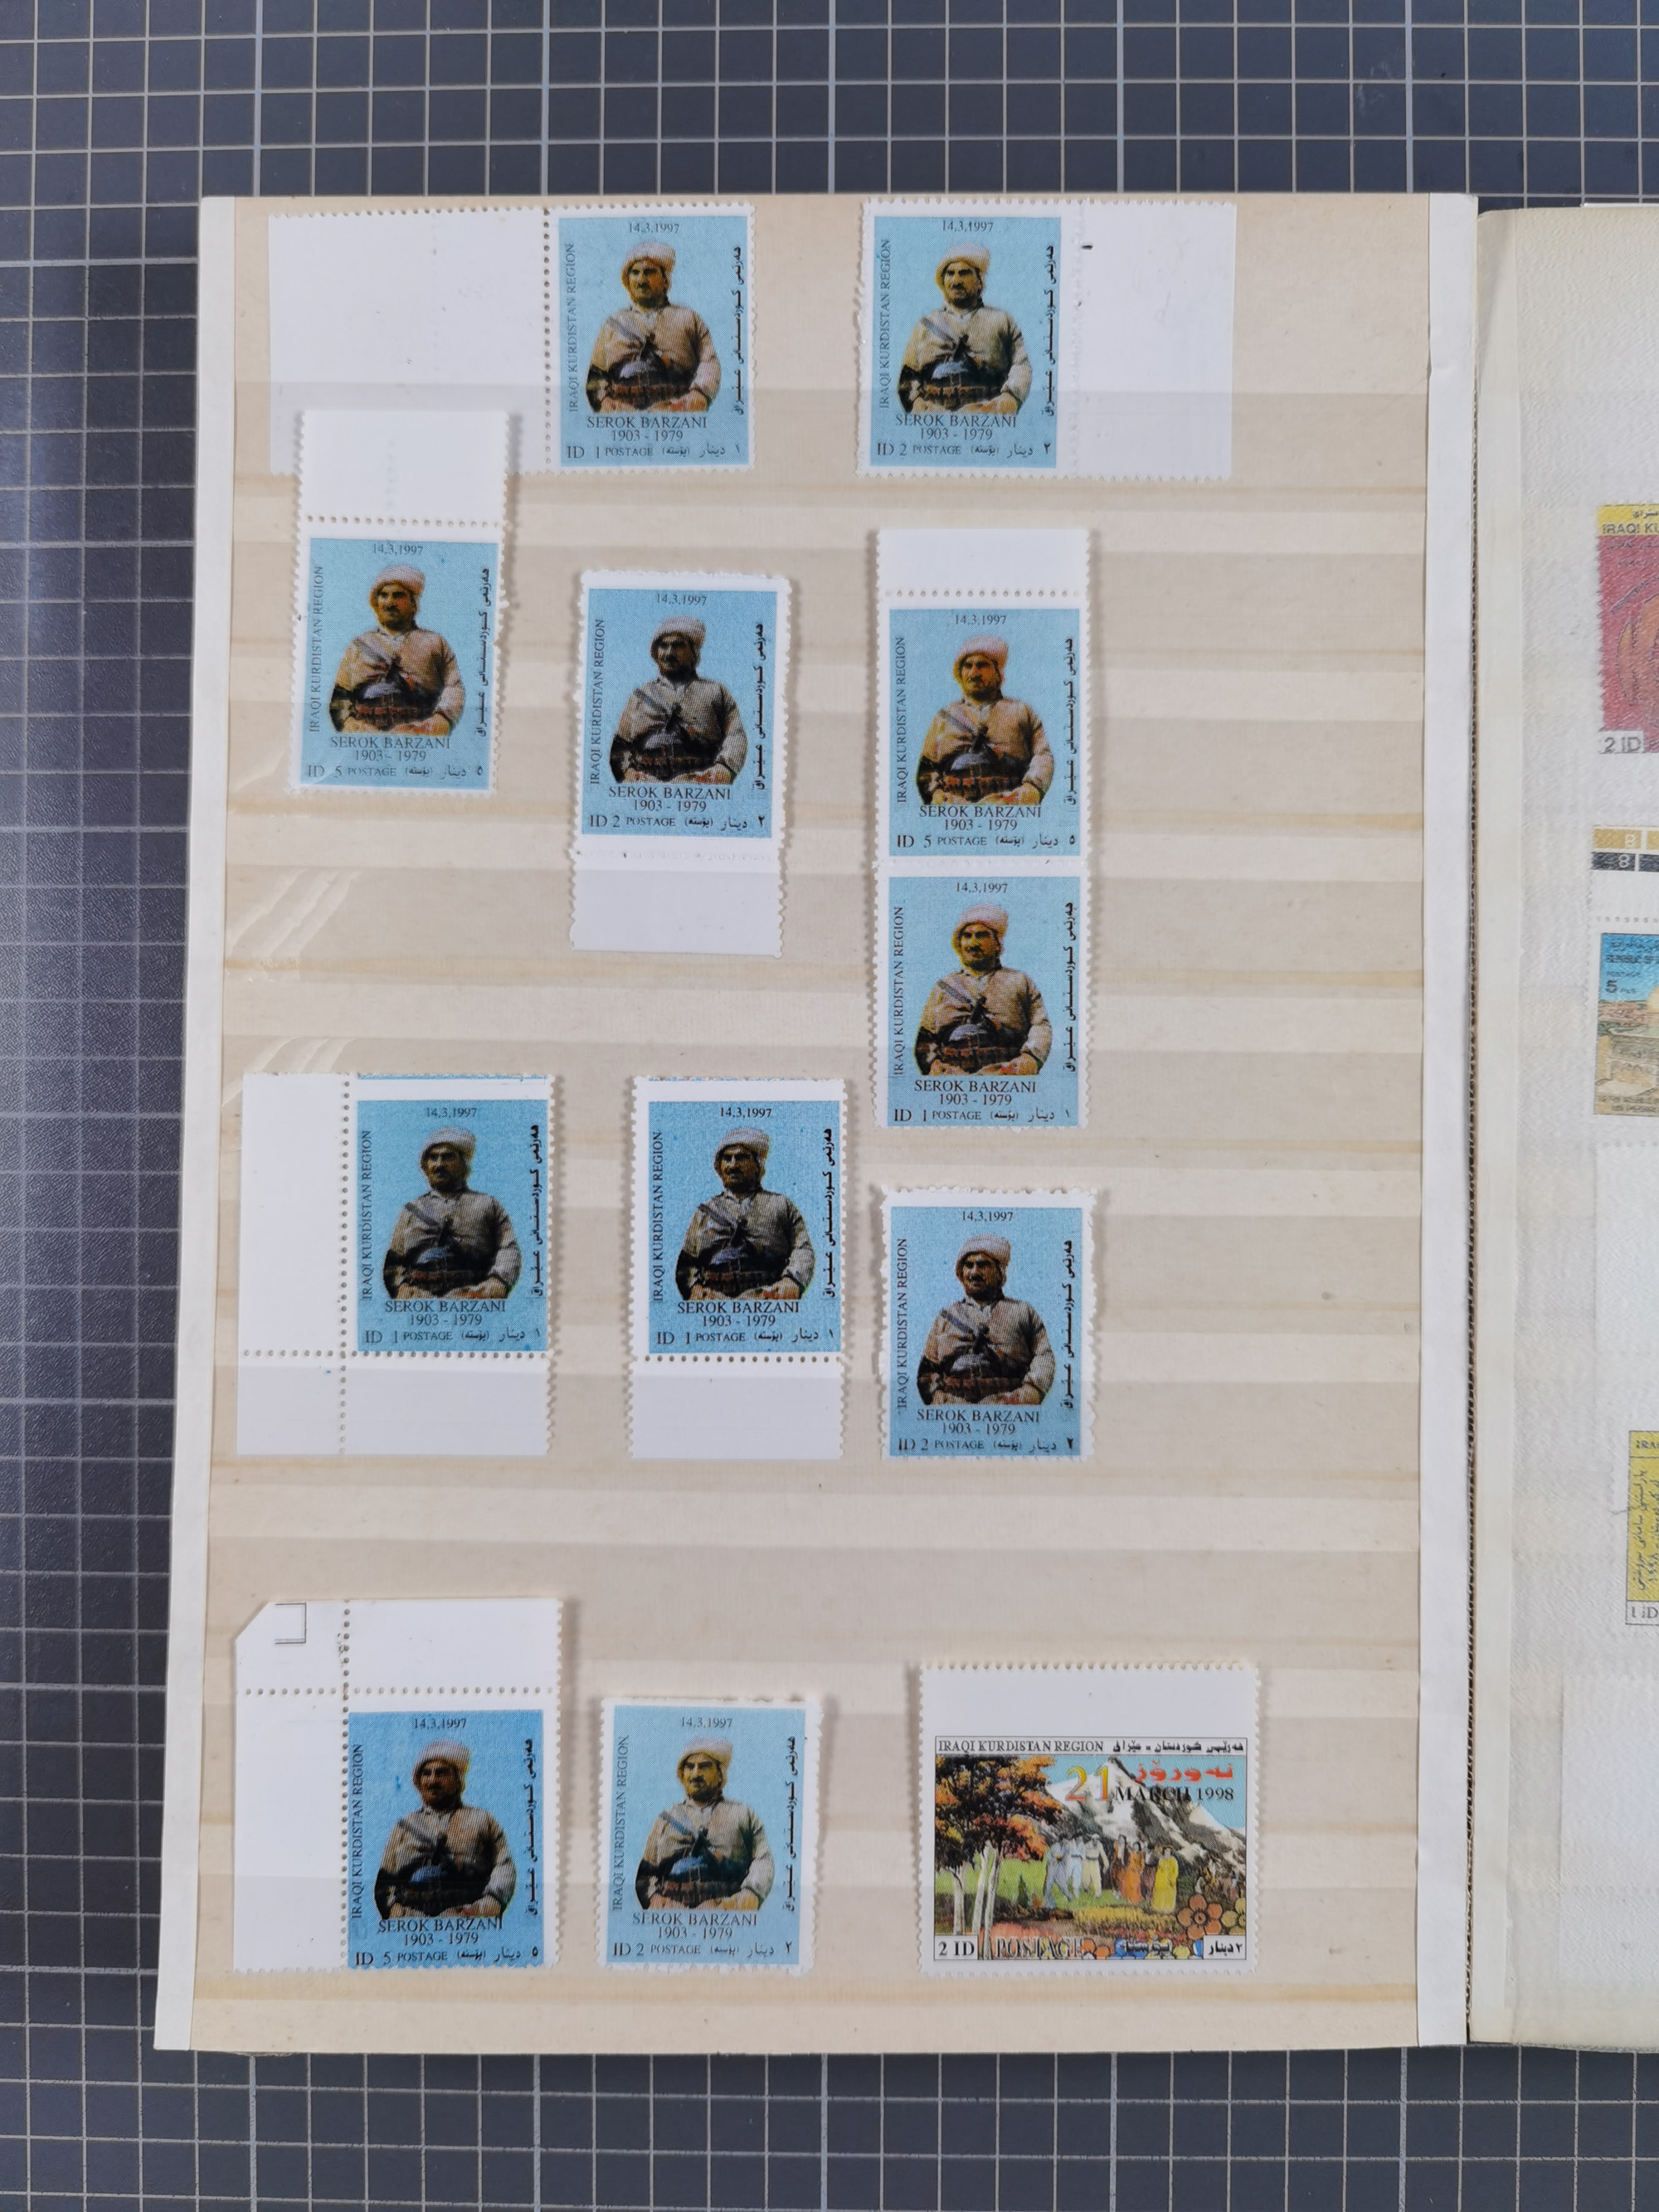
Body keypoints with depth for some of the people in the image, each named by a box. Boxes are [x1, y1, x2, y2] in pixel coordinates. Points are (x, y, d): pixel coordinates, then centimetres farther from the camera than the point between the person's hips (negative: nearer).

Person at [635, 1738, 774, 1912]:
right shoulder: (665, 1819, 26)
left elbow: (763, 1860, 8)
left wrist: (751, 1893, -11)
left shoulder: (743, 1814, 20)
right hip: (670, 1903, 2)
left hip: (724, 1904, -2)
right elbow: (646, 1871, 21)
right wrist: (654, 1896, 0)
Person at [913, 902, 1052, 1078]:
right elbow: (925, 1038, 20)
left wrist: (1030, 1058, -9)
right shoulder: (943, 987, 26)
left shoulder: (1019, 982, 23)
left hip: (1005, 1071, -1)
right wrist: (934, 1063, -2)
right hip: (951, 1073, 1)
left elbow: (1041, 1026, 11)